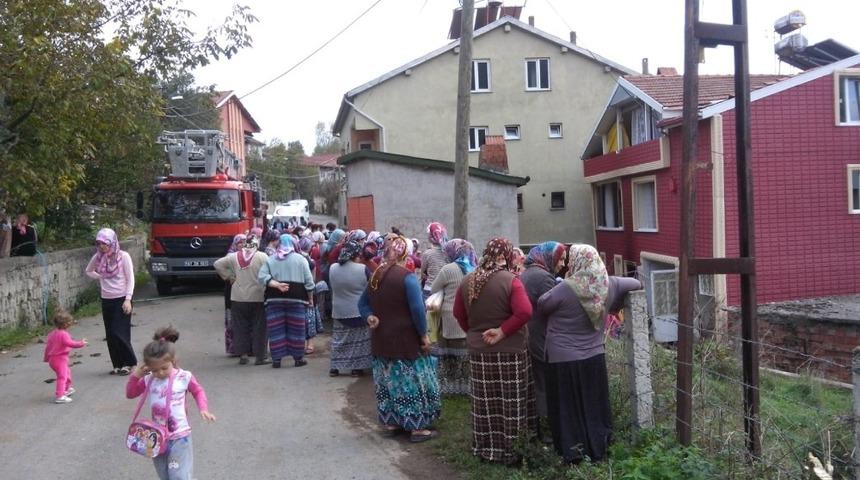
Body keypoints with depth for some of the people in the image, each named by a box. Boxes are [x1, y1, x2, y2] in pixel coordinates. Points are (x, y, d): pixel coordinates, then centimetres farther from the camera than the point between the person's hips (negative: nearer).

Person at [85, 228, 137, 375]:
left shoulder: (123, 256, -9)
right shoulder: (98, 257, 3)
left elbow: (130, 279, -9)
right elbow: (88, 271, 23)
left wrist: (128, 299, -15)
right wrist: (100, 277, 5)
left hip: (121, 299, -5)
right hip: (106, 300, 5)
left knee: (119, 333, -10)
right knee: (110, 335, 6)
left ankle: (130, 363, 4)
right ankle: (118, 365, 16)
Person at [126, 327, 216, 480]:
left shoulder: (184, 377, -12)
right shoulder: (148, 380, -4)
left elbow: (198, 391, 4)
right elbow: (130, 394, 9)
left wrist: (203, 409, -10)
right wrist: (135, 376, -7)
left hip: (179, 437, -4)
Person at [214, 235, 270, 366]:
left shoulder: (234, 256, 3)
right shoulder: (262, 256, -7)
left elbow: (217, 264, 5)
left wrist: (229, 277, 9)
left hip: (238, 298, 3)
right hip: (257, 297, -3)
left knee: (240, 327, 11)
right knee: (258, 327, 4)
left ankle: (243, 354, 11)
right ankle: (259, 356, 5)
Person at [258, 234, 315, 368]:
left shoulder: (270, 260, 10)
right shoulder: (300, 259, 5)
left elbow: (262, 276, -4)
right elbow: (308, 280, 1)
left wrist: (276, 284, -11)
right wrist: (310, 298, 9)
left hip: (274, 298, 2)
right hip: (296, 297, -1)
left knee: (276, 329, 3)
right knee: (296, 329, 5)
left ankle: (276, 359, 6)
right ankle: (298, 358, 10)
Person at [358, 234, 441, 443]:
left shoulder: (375, 276, 8)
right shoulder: (407, 277, -16)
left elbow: (363, 303, 16)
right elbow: (417, 308, -21)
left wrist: (370, 317, 1)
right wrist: (424, 334, -12)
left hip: (381, 339, 7)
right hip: (405, 340, -7)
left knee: (388, 382, 16)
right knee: (413, 382, 1)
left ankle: (389, 423, 23)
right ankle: (417, 428, 5)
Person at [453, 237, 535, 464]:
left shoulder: (468, 281, 1)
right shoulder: (510, 280, -16)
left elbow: (458, 313, 9)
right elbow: (524, 312, -25)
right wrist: (502, 331, -17)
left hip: (478, 350, 5)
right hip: (508, 351, -5)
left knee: (485, 402, 14)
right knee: (510, 402, 6)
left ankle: (485, 448, 24)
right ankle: (509, 451, 14)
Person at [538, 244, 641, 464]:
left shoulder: (565, 289, -19)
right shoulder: (608, 285, -3)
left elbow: (541, 307, -7)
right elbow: (635, 284, 13)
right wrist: (616, 302, 25)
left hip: (563, 359, -4)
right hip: (594, 357, 5)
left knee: (569, 407, 8)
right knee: (594, 404, 16)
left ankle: (573, 452, 14)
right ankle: (597, 448, 25)